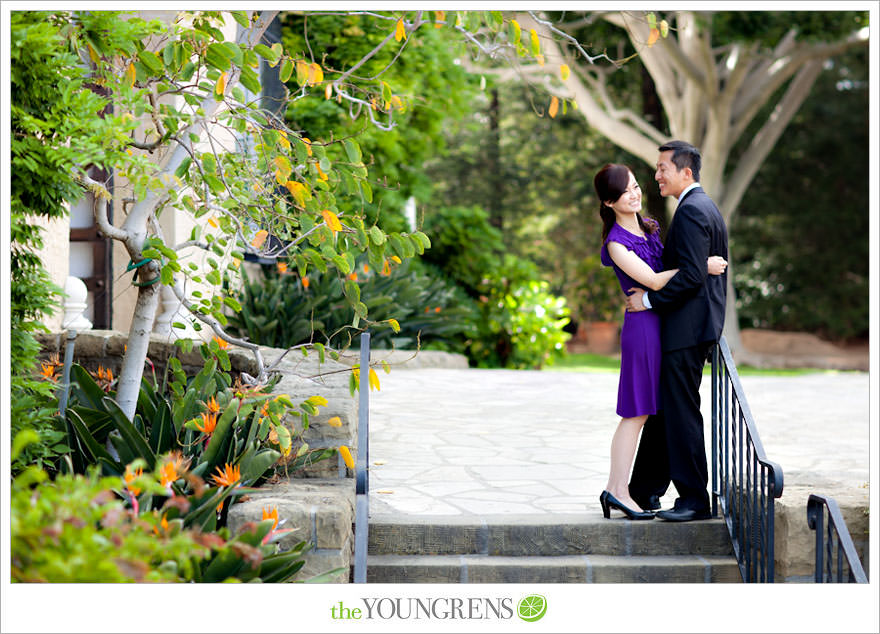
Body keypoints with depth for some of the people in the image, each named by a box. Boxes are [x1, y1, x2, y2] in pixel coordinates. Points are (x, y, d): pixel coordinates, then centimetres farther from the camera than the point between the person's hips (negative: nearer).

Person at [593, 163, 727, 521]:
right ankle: (618, 489, -4)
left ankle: (615, 489, 13)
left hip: (662, 321, 8)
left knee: (639, 412, 9)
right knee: (636, 411, -7)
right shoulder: (616, 242, -12)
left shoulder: (649, 226, 13)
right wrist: (700, 266, -16)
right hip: (642, 324, -8)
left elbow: (669, 263, 25)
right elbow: (653, 280, -18)